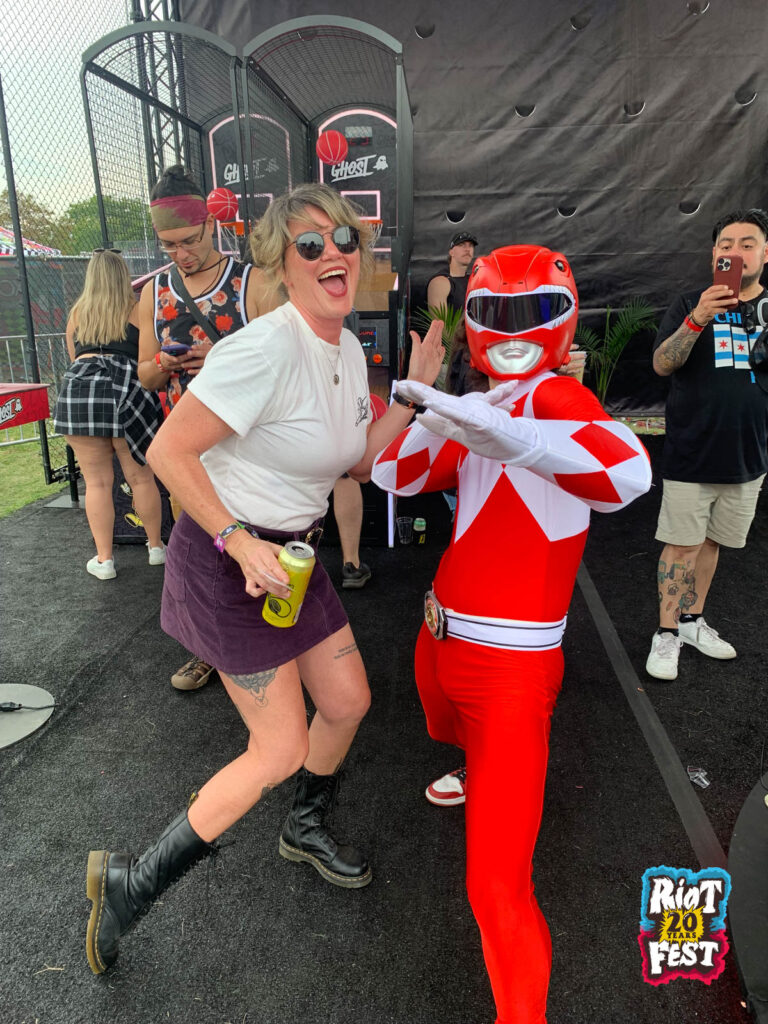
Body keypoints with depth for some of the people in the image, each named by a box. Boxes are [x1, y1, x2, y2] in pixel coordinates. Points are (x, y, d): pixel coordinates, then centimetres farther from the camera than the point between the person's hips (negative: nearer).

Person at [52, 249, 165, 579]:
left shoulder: (77, 313, 19)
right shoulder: (136, 311, 10)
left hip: (77, 391, 2)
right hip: (126, 392, -2)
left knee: (97, 481, 7)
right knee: (141, 477, 8)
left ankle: (104, 559, 13)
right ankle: (156, 547, 20)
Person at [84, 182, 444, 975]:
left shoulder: (349, 351, 5)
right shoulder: (266, 349, -23)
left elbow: (360, 463, 10)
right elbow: (169, 451, -22)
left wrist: (415, 390, 3)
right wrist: (239, 543, -24)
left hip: (290, 552, 9)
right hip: (226, 557, -8)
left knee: (348, 701, 17)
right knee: (281, 750, -1)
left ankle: (305, 830, 47)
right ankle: (133, 882, 21)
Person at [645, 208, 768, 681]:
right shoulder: (692, 304, -1)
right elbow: (662, 364, -15)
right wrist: (698, 319, -28)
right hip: (692, 455, -3)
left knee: (712, 541, 13)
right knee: (682, 544, 0)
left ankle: (693, 620, 28)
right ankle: (667, 635, 10)